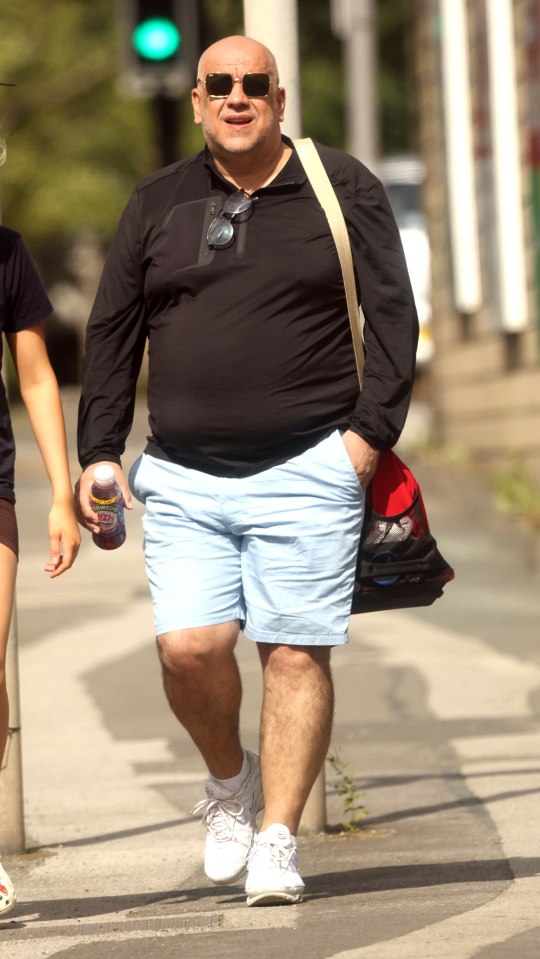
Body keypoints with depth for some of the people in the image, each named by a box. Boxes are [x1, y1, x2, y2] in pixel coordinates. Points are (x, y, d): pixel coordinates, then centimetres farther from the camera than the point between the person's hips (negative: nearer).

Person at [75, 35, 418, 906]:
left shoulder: (341, 188, 5)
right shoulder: (158, 204, 11)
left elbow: (393, 313, 4)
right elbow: (112, 332, 14)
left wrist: (373, 428, -7)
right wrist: (99, 452, 7)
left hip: (305, 473, -2)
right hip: (183, 481, 2)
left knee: (295, 656, -4)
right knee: (189, 647, -10)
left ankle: (277, 839, 4)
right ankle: (230, 778, 18)